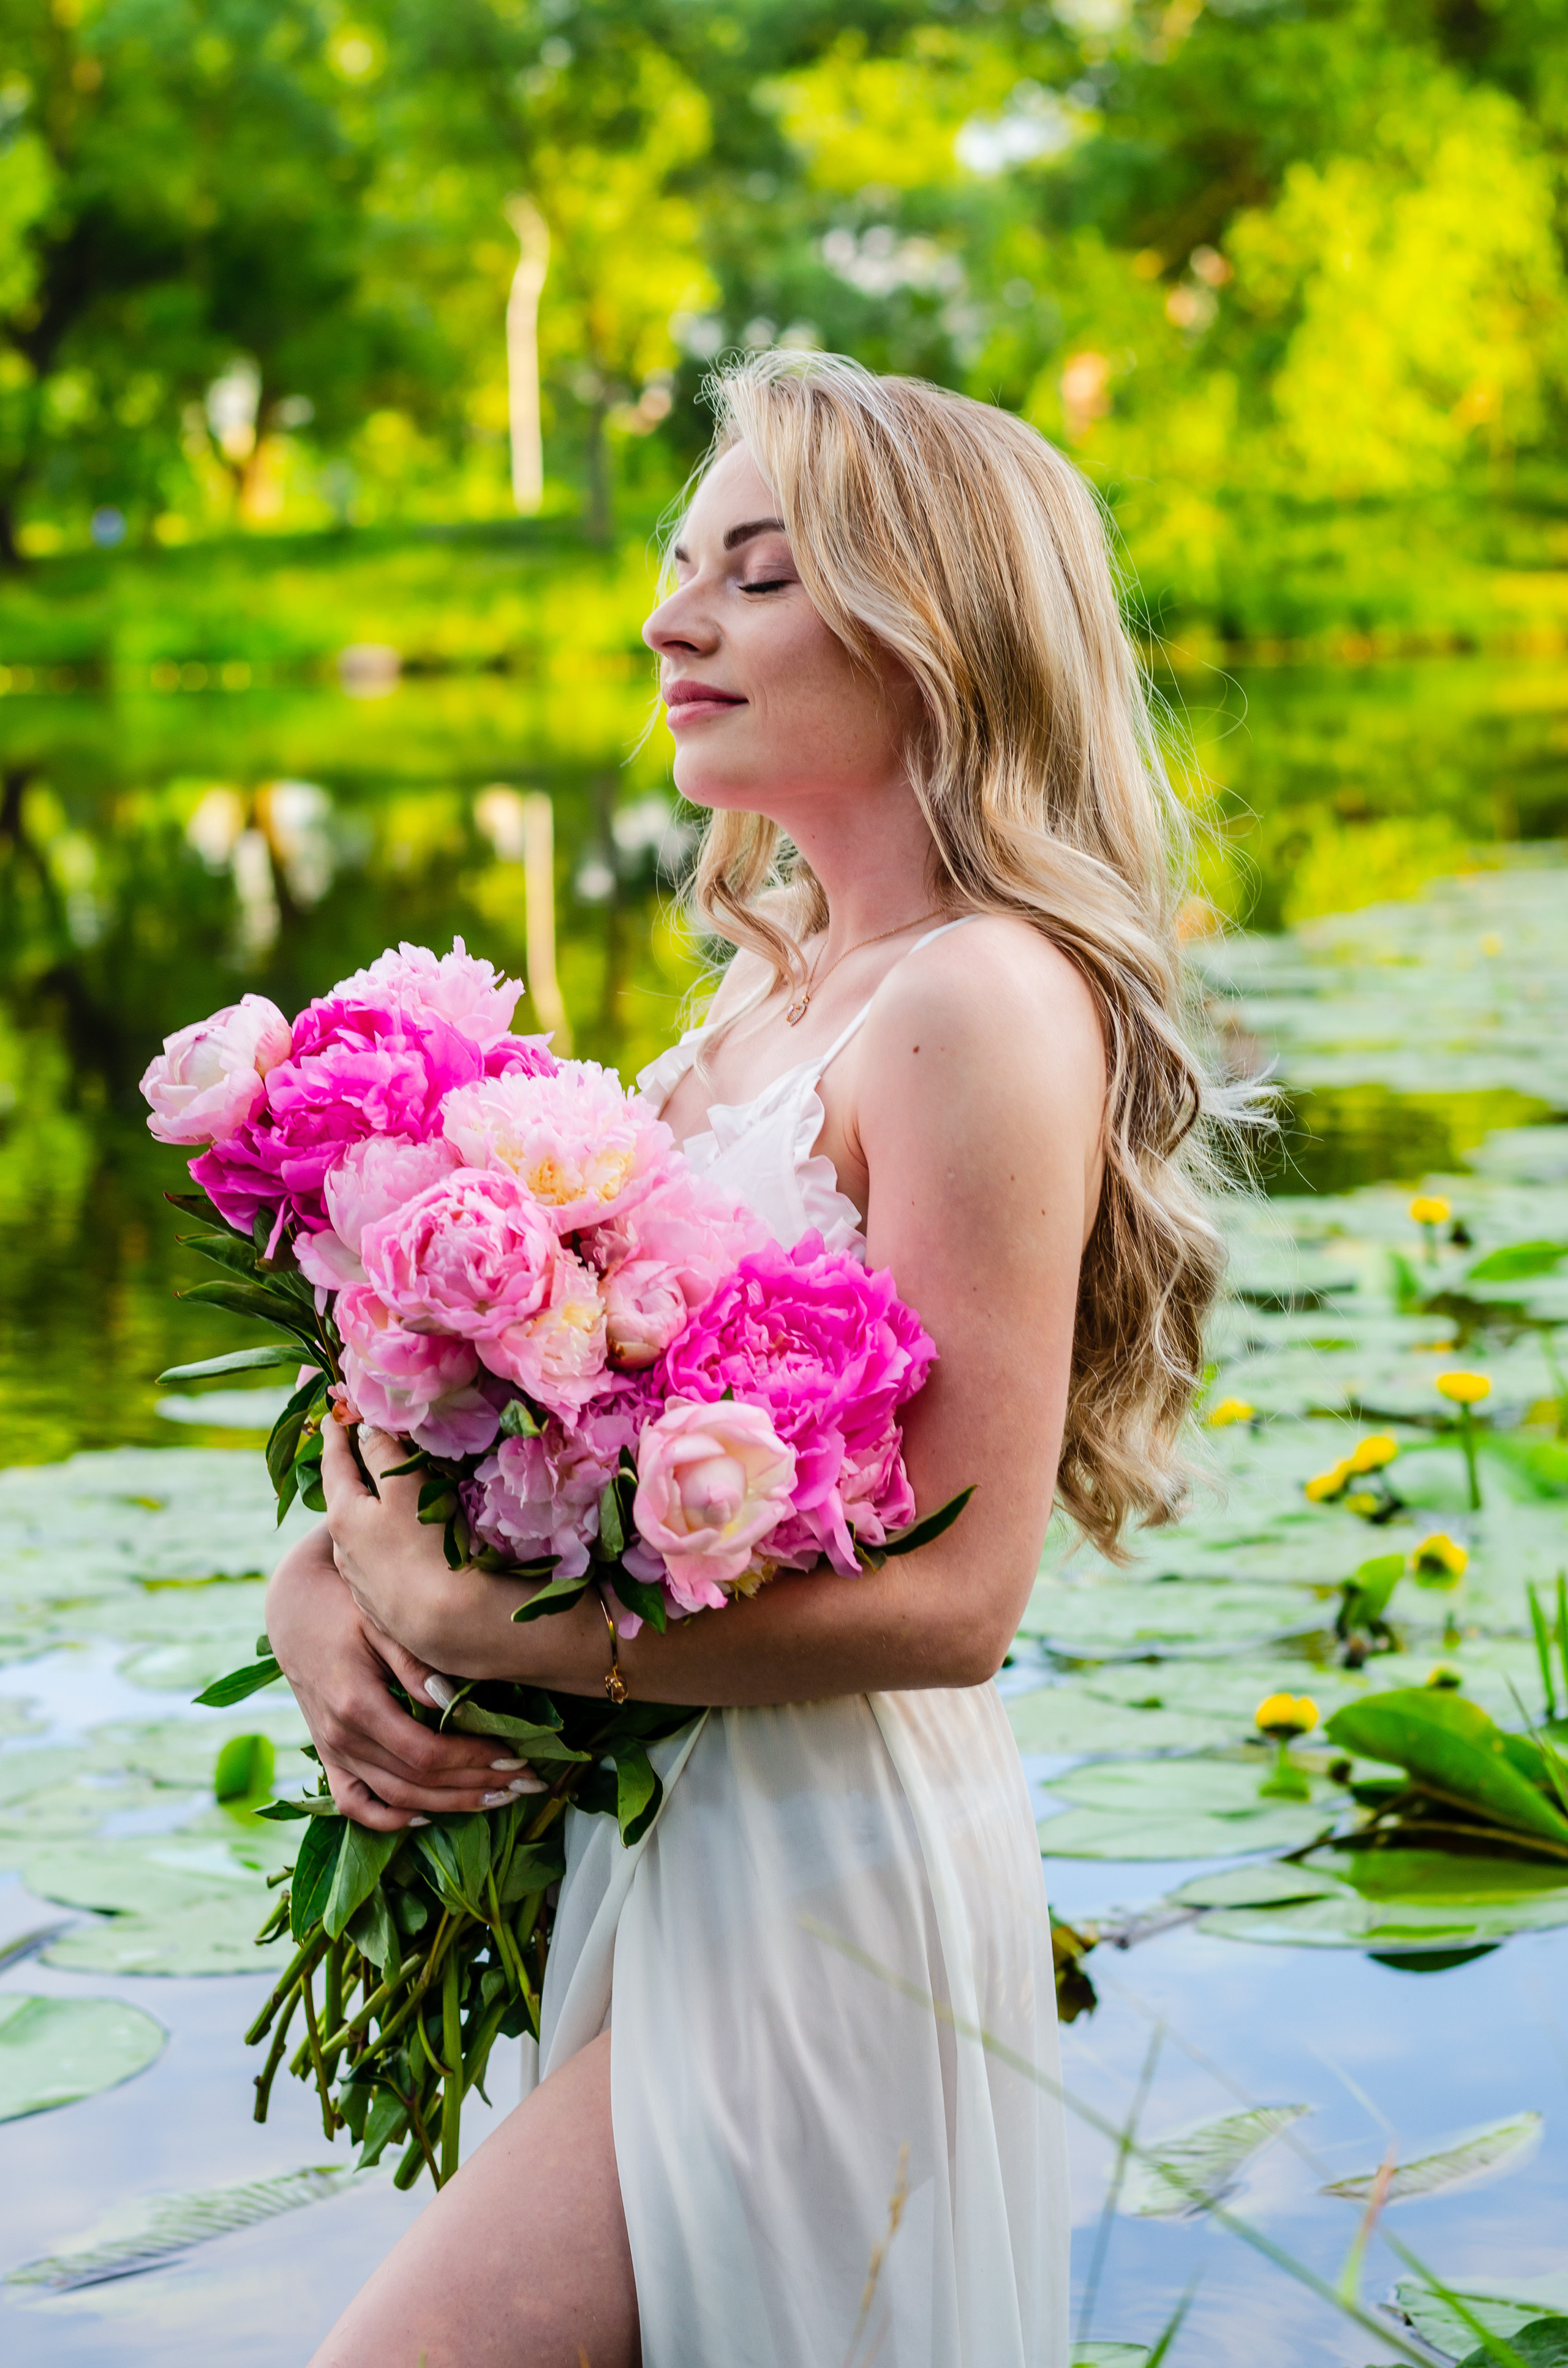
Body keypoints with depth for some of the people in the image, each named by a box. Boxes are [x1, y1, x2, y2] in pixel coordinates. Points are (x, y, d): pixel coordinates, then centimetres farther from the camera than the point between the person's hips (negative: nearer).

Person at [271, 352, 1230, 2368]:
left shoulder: (984, 1005, -18)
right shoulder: (774, 993, 9)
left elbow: (954, 1594, -23)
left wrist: (466, 1625, -21)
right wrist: (323, 1577, -9)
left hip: (824, 1877, -8)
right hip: (650, 1828, 9)